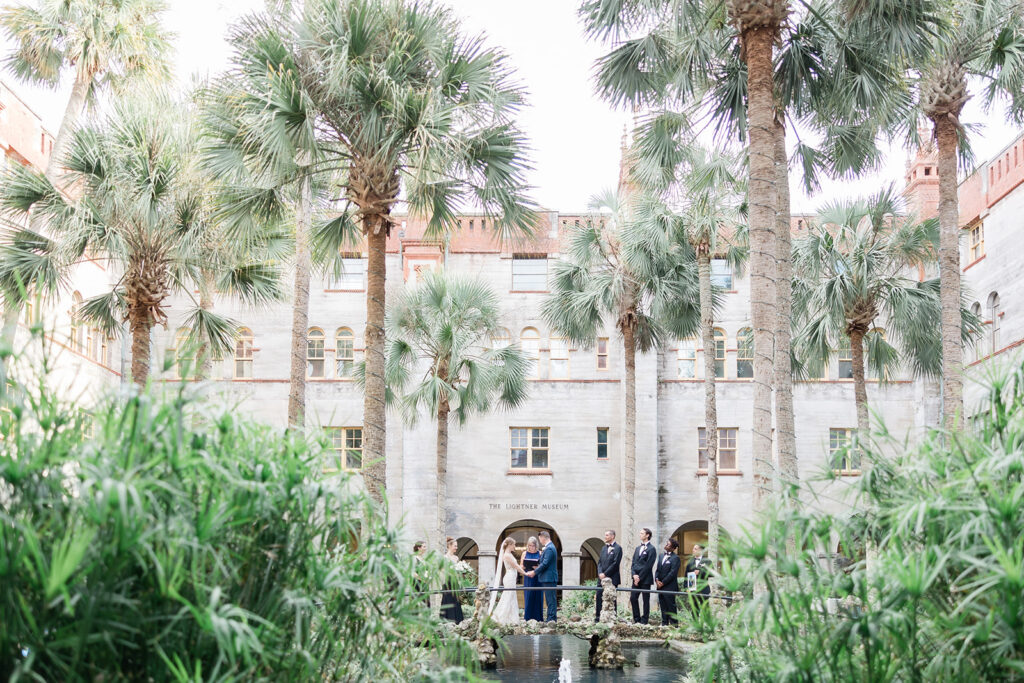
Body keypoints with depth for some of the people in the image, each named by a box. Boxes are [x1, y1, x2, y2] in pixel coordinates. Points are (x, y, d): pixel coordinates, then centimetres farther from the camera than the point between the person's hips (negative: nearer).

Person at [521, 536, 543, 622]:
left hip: (537, 578, -1)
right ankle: (528, 617, 1)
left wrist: (538, 567, -16)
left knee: (537, 596, -2)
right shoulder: (525, 553, 9)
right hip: (528, 578, 1)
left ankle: (537, 617, 2)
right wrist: (524, 566, -12)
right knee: (528, 596, -3)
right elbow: (521, 567, 10)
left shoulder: (540, 553, 5)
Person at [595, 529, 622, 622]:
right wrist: (600, 573, -3)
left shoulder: (617, 548, -6)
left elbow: (615, 563, -12)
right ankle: (597, 617, 7)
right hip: (602, 577, 6)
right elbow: (600, 561, 14)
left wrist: (605, 574, -13)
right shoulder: (603, 548, 16)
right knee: (599, 597, 3)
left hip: (612, 578, -6)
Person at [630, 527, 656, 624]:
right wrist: (634, 574, -3)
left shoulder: (651, 549, -6)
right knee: (633, 598, 3)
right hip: (636, 579, 7)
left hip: (645, 579, -7)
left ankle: (644, 621, 5)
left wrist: (639, 577, -13)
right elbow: (633, 563, 14)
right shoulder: (638, 548, 17)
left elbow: (648, 565, -12)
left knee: (646, 600, 0)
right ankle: (636, 619, 12)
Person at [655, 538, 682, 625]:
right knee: (663, 607, 11)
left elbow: (673, 573, -15)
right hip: (660, 586, 7)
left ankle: (674, 624, 3)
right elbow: (657, 569, 15)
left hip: (670, 587, -7)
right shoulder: (662, 555, 15)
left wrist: (663, 582, -14)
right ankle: (664, 624, 18)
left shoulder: (675, 558, -9)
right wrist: (657, 579, -2)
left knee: (671, 607, -2)